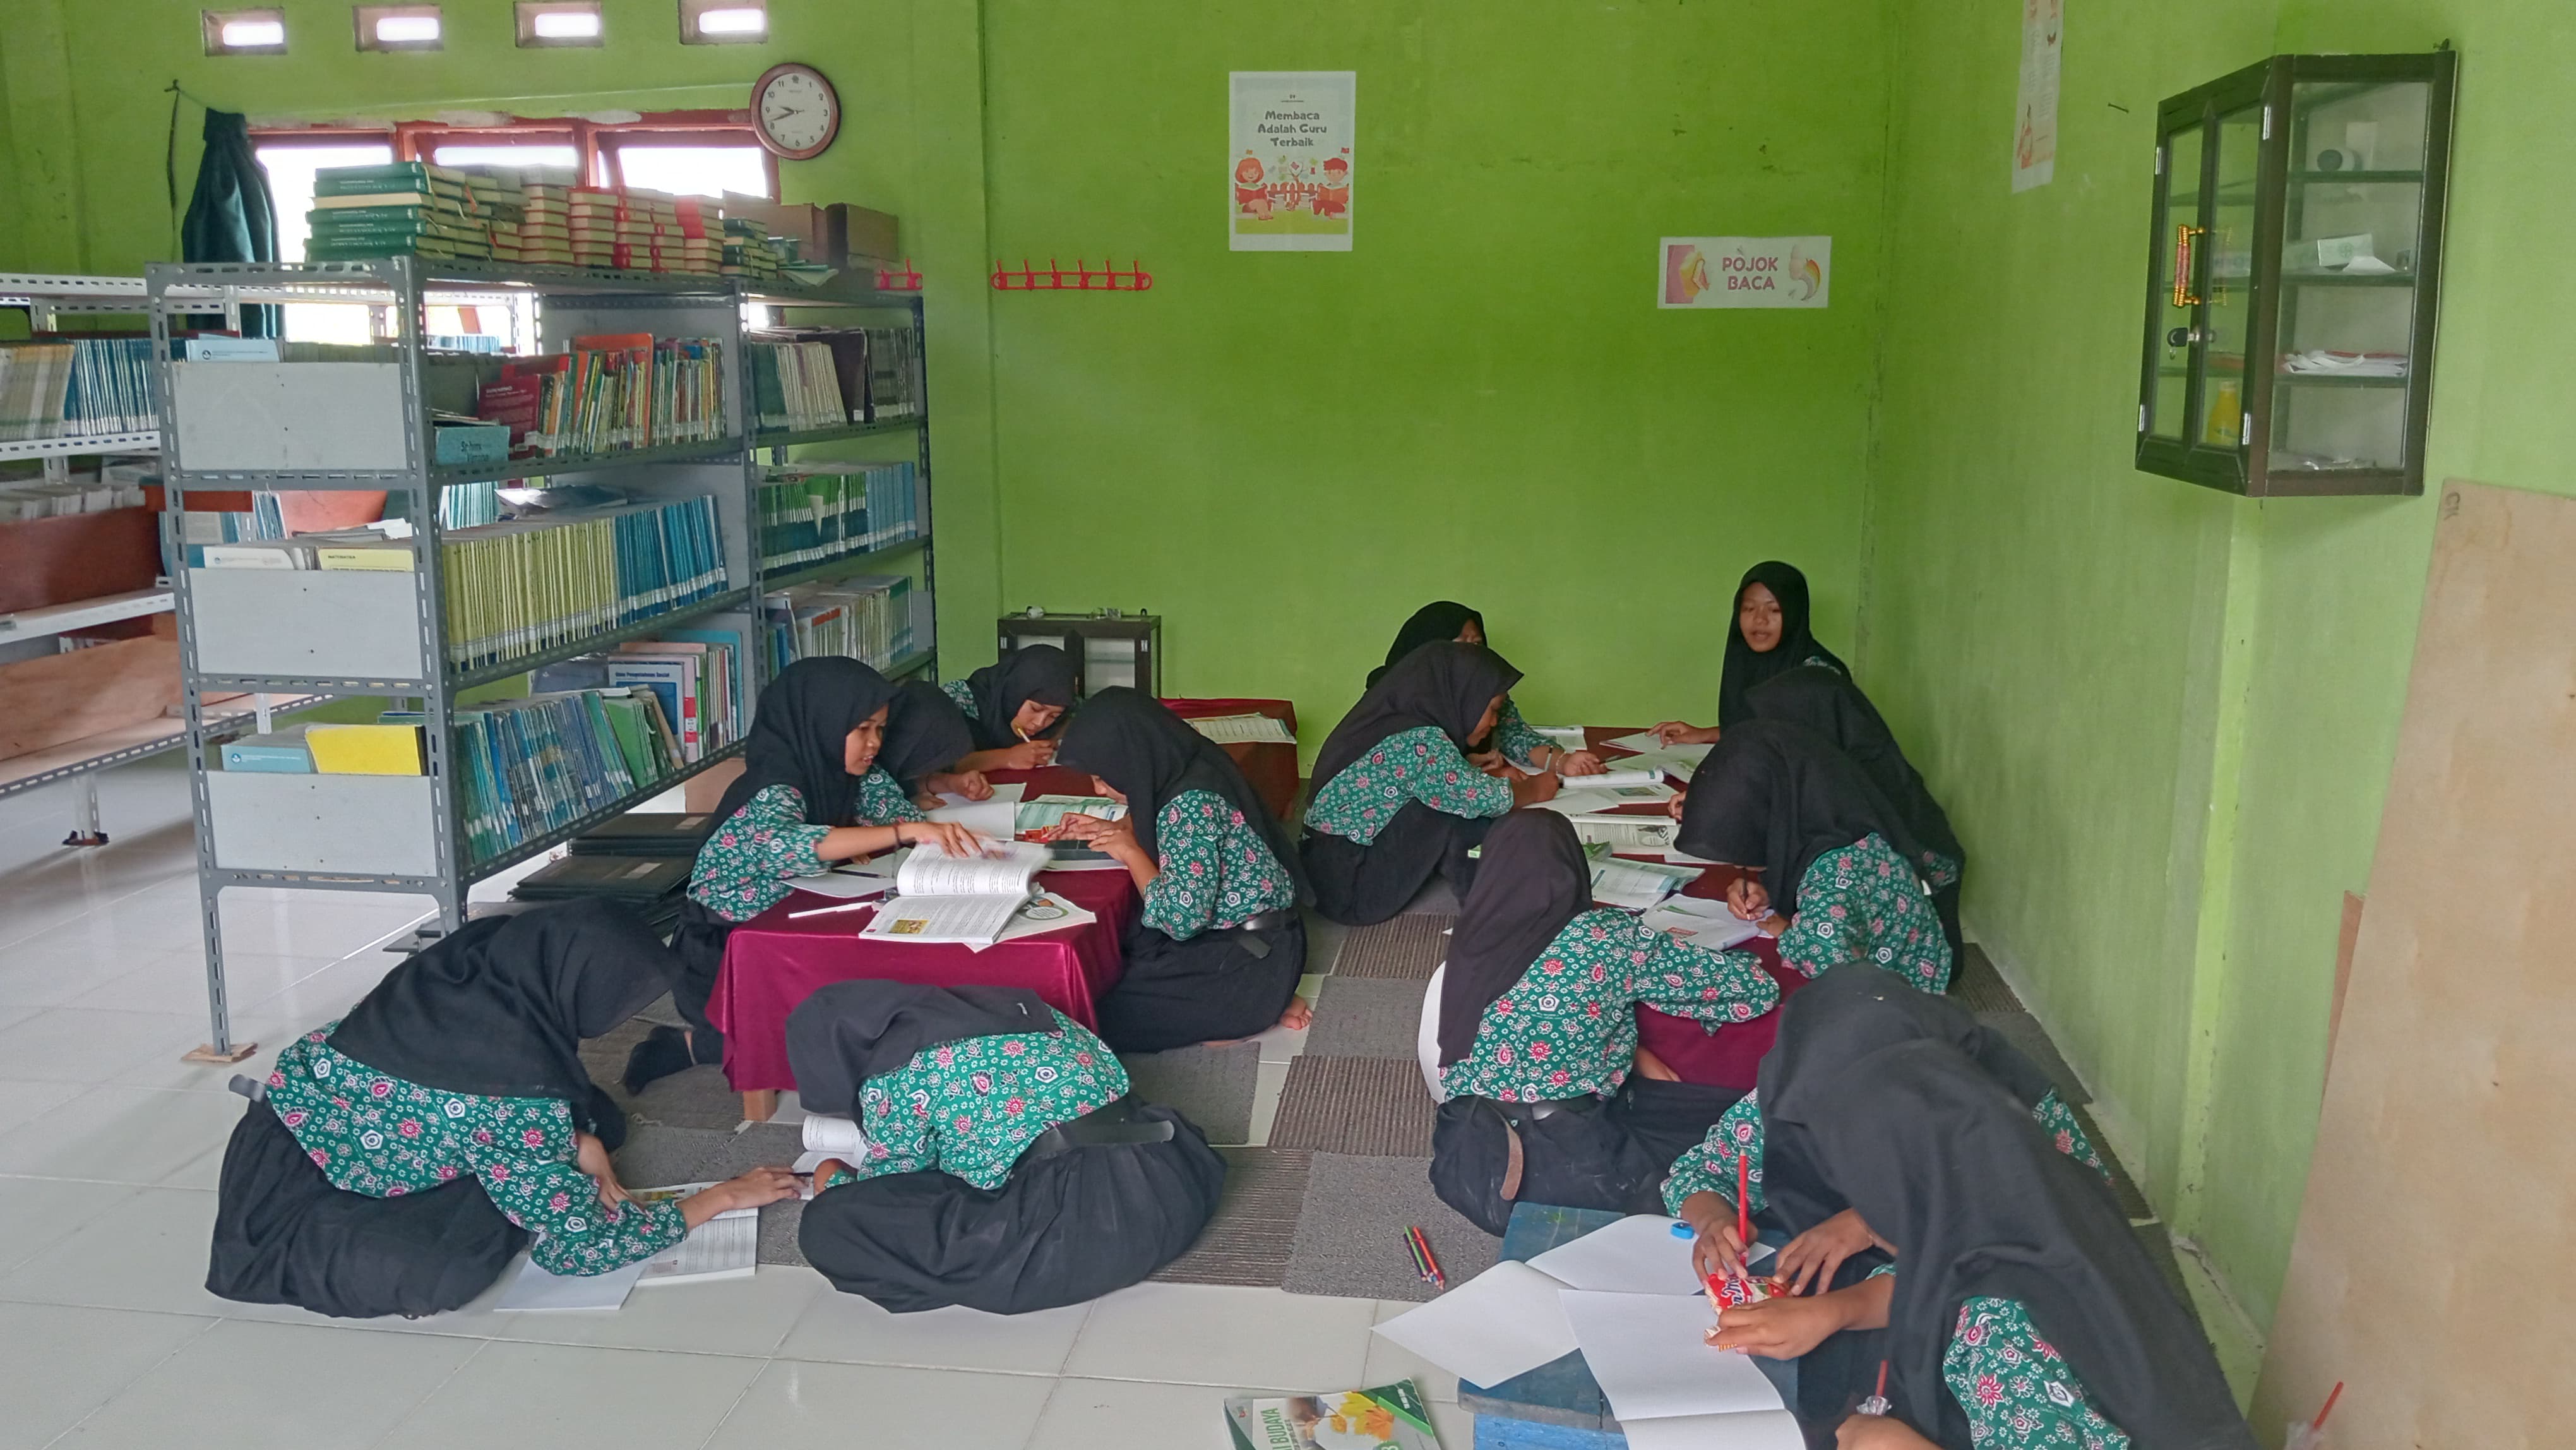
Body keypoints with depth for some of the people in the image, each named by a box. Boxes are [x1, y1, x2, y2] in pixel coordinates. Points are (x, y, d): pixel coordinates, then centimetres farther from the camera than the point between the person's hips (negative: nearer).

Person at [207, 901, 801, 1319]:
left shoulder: (486, 953, -17)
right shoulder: (512, 1096, -35)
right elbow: (581, 1242, -22)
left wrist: (580, 1143, -8)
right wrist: (724, 1196, -13)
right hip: (294, 1176, -8)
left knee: (595, 1122, 3)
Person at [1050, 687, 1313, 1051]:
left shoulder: (1191, 803, -26)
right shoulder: (1190, 767, 0)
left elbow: (1182, 919, -28)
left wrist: (1130, 852, -15)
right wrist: (1112, 828, 7)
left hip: (1251, 961, -9)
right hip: (1259, 938, 9)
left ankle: (1244, 1010, -1)